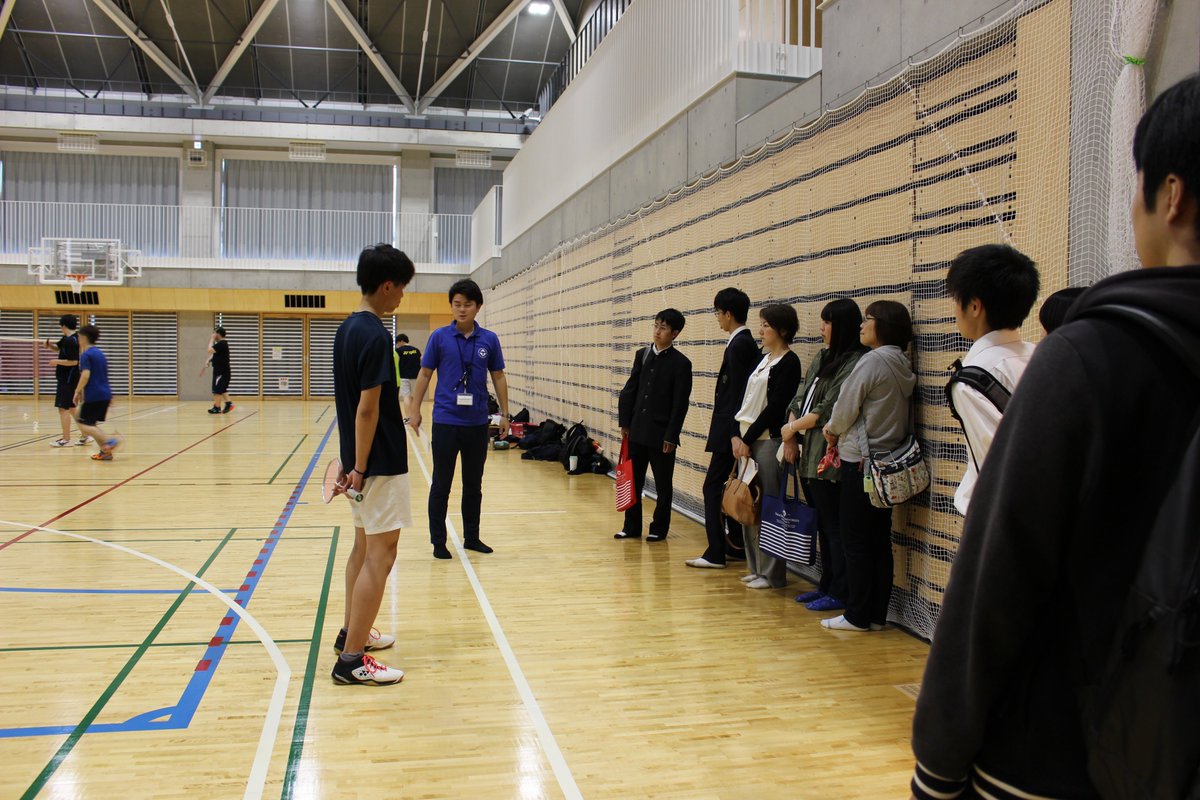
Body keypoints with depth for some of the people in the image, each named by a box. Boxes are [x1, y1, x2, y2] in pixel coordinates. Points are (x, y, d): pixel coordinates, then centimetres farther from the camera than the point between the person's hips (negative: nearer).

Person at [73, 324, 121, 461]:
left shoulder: (86, 355, -9)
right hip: (105, 394, 8)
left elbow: (85, 375, -21)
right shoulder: (100, 353, 17)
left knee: (84, 425, -3)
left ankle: (110, 440, -21)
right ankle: (105, 451, 7)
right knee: (91, 424, 15)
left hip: (93, 396, -8)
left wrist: (78, 391, -13)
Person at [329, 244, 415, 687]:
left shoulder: (347, 328, 9)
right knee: (380, 556, -5)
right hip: (380, 462, -10)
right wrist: (360, 469, -20)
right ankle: (351, 659, -1)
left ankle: (352, 632, 32)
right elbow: (367, 408, -22)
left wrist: (356, 464, 19)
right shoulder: (375, 336, -20)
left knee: (364, 547, 19)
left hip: (361, 458, 10)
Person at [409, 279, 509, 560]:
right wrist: (415, 410, -2)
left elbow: (498, 377, 9)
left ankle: (471, 537, 25)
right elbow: (424, 375, 3)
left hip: (477, 423, 2)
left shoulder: (489, 339, 3)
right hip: (445, 422, -2)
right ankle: (438, 541, 15)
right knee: (441, 485, 4)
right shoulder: (439, 337, -2)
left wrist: (504, 414, 6)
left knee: (474, 484, 12)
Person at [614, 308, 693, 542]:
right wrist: (624, 422, 3)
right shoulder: (642, 355, 7)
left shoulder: (681, 363, -8)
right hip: (637, 430, 5)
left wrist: (671, 436, -13)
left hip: (661, 434, -5)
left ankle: (659, 529, 20)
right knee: (632, 480, 9)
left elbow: (680, 404, -10)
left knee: (663, 485, 7)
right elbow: (630, 390, 8)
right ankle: (632, 527, 20)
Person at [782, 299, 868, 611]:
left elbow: (829, 409, -15)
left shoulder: (856, 363, -11)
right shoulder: (822, 358, 16)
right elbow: (799, 398, 14)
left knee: (835, 526, -1)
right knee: (823, 525, 15)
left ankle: (840, 593, 9)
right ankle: (826, 585, 25)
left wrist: (793, 428, -5)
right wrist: (791, 438, 3)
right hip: (809, 456, 8)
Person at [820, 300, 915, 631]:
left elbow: (845, 408, -12)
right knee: (880, 541, 11)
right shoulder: (903, 366, 10)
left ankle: (858, 615, 6)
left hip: (861, 461, -8)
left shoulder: (872, 361, -15)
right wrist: (841, 431, 8)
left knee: (856, 542, 0)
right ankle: (877, 614, 17)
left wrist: (832, 430, 7)